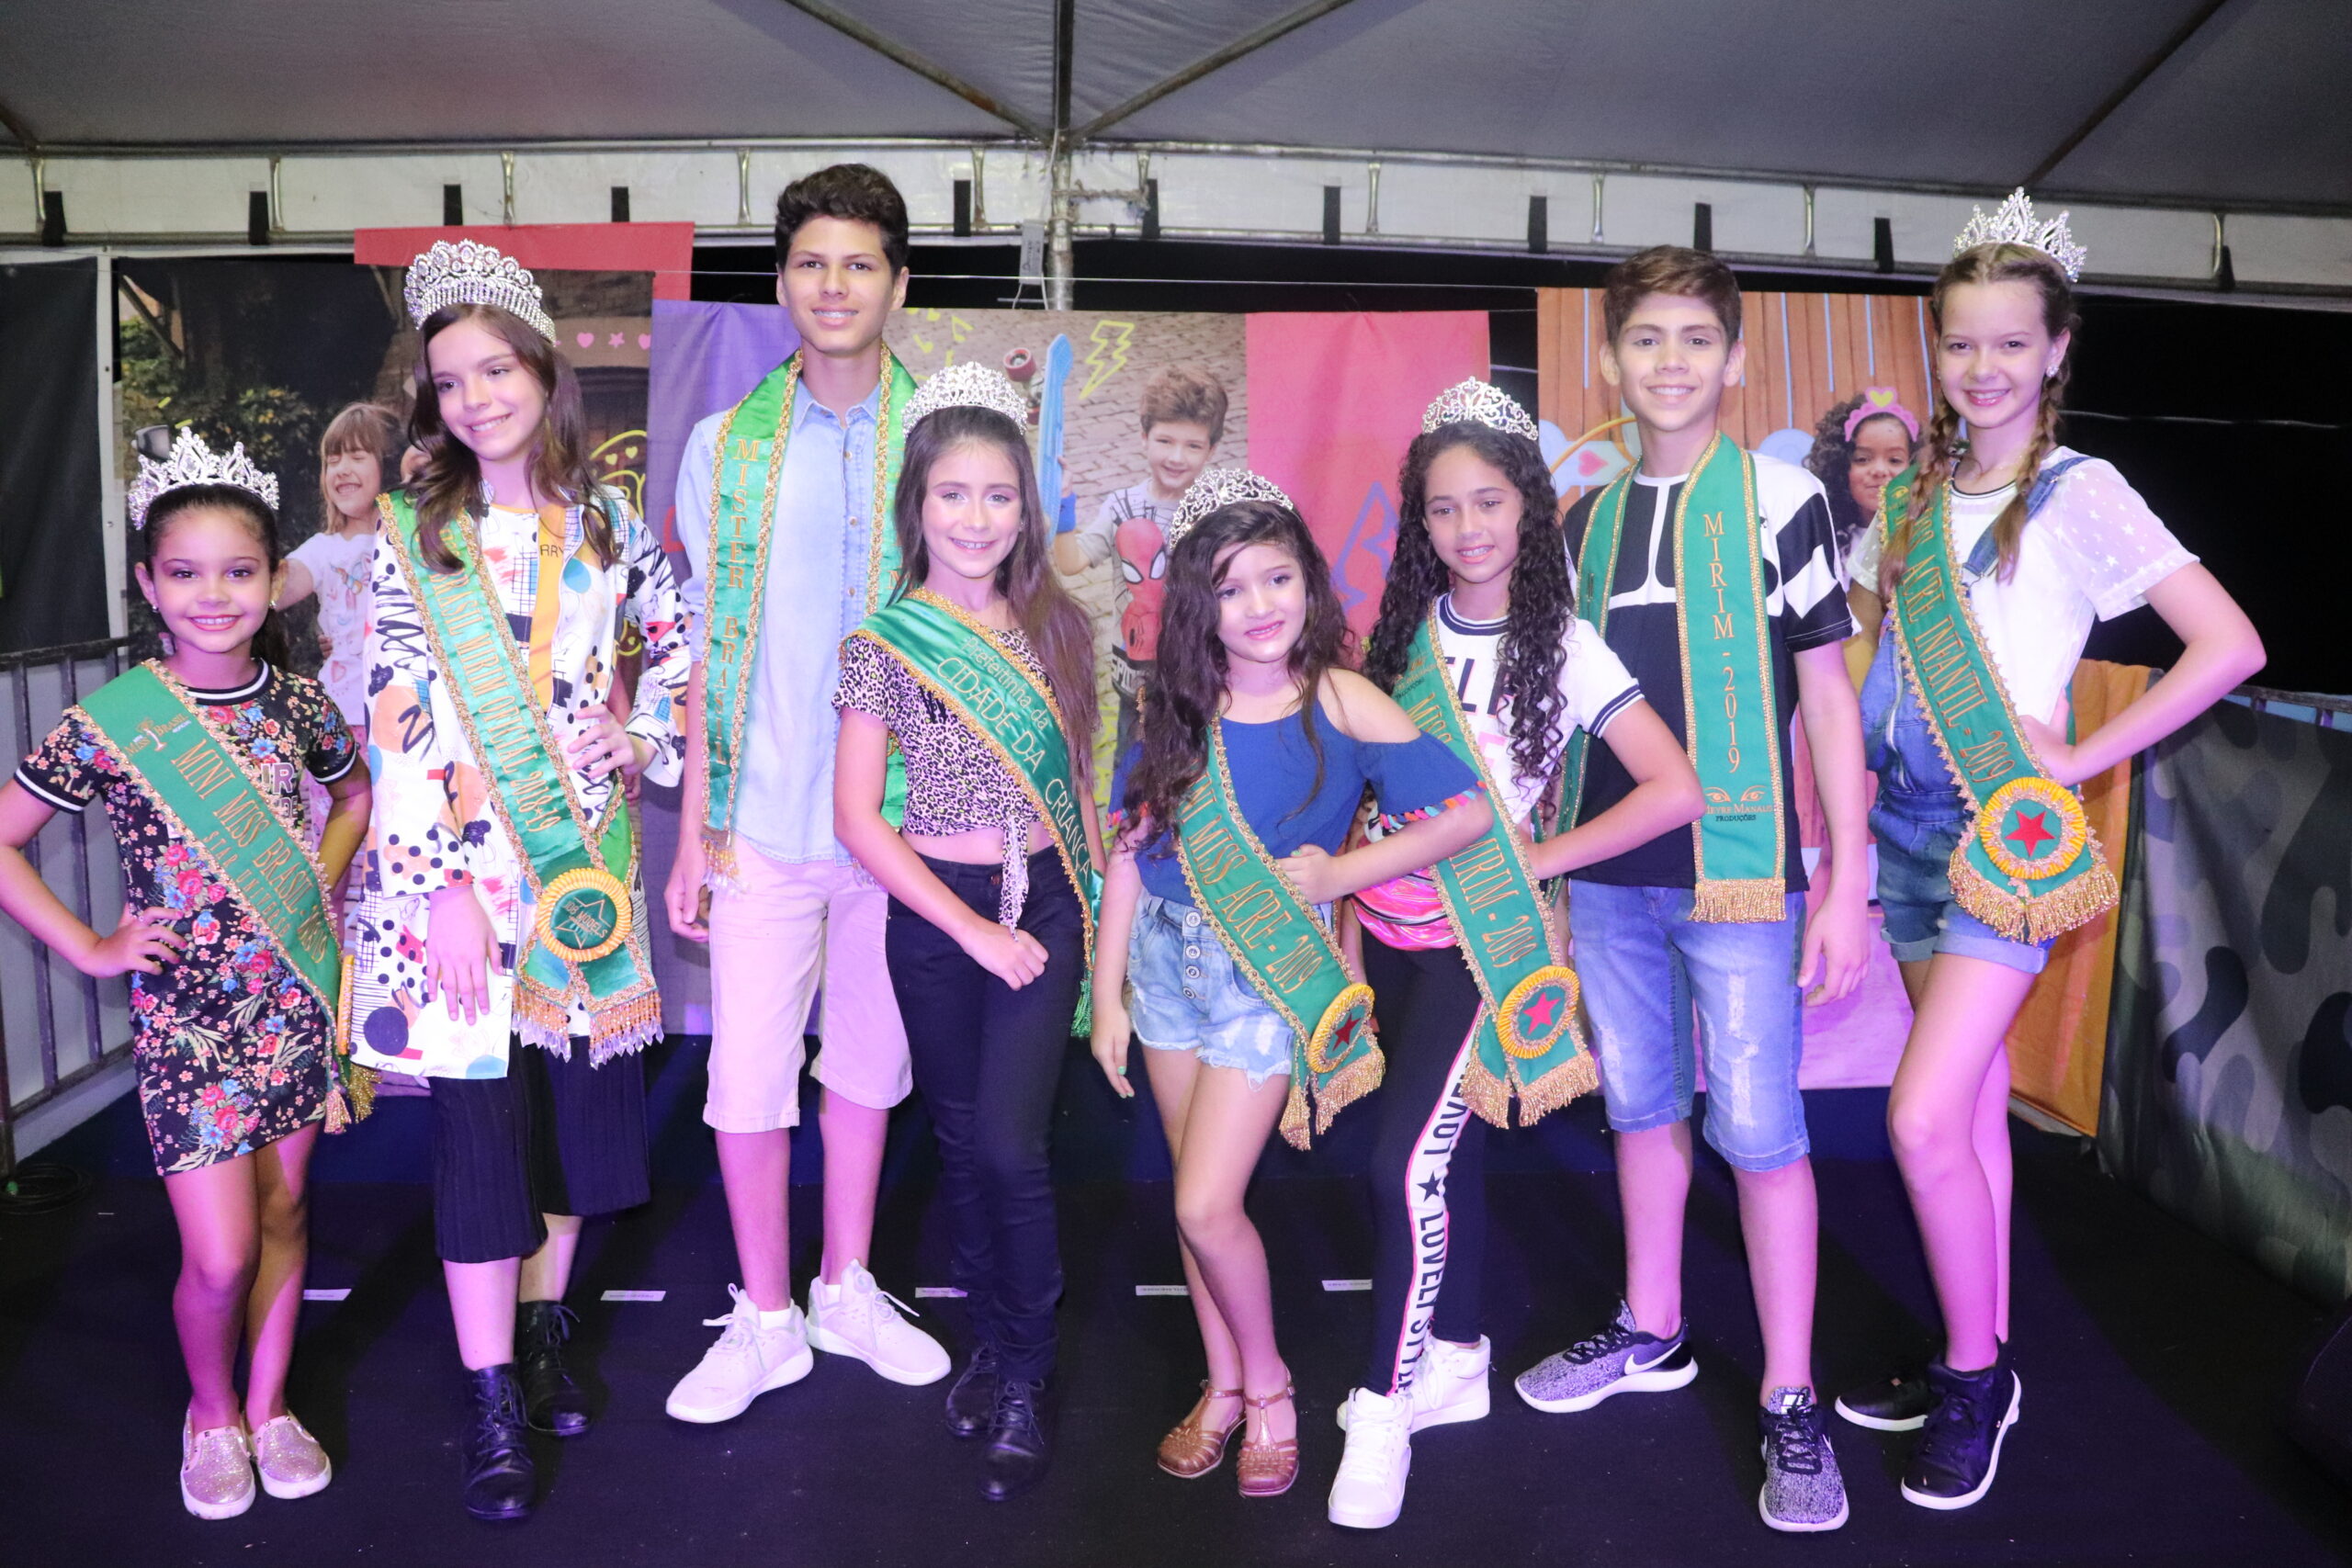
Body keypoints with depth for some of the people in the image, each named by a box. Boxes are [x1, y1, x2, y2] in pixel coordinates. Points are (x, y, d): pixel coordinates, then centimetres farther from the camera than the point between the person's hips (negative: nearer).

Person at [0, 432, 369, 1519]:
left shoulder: (297, 702, -1)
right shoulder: (109, 724, -11)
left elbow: (358, 793, 18)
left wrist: (321, 884, 5)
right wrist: (91, 950, -7)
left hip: (295, 1002, 3)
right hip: (185, 1017, -3)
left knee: (283, 1212, 14)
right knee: (220, 1256, -1)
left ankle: (268, 1408, 34)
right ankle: (211, 1412, 28)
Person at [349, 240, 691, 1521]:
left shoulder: (610, 525, 5)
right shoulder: (412, 537, -2)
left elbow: (680, 650, 15)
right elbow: (401, 726, -7)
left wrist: (641, 738, -5)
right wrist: (440, 885, -13)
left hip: (587, 857, 3)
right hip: (462, 862, -3)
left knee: (576, 1092, 10)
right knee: (479, 1111, -2)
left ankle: (541, 1327, 30)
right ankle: (490, 1406, 9)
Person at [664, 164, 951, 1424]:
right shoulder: (726, 445, 3)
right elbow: (706, 652, 5)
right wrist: (695, 831, 1)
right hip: (764, 820, 0)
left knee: (869, 1056, 14)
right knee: (748, 1073, 4)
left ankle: (847, 1288, 33)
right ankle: (764, 1320, 23)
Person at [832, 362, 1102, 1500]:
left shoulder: (1057, 626, 3)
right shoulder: (882, 645, -5)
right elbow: (857, 819, -7)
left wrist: (1096, 894, 4)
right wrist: (973, 932, -10)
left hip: (1044, 902, 0)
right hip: (933, 911, 0)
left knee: (1010, 1143, -8)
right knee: (961, 1141, 11)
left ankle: (1024, 1386, 9)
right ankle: (994, 1341, 31)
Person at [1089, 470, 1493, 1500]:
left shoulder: (1340, 702, -11)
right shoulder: (1173, 708, 0)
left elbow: (1468, 812, -11)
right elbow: (1130, 851, 2)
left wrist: (1340, 874, -13)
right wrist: (1108, 994, 2)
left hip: (1270, 968, -4)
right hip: (1163, 953, 4)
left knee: (1207, 1206, -7)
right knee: (1195, 1198, 13)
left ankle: (1269, 1384, 19)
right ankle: (1225, 1385, 33)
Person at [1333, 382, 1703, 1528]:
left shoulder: (1562, 647, -9)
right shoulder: (1403, 630, 4)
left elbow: (1677, 790, -15)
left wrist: (1538, 860, -13)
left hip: (1483, 934, -4)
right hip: (1389, 924, 5)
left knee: (1408, 1159, -12)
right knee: (1447, 1151, 15)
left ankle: (1384, 1406, 3)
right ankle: (1454, 1360, 31)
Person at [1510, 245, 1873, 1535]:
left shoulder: (1780, 499, -2)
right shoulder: (1586, 520, 11)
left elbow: (1826, 696, -3)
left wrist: (1847, 881, -7)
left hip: (1739, 870, -4)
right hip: (1608, 873, 5)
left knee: (1758, 1126, -2)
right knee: (1640, 1104, 15)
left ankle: (1790, 1401, 12)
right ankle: (1651, 1333, 33)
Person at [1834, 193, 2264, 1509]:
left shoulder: (2080, 494, -7)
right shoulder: (1918, 494, 10)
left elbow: (2230, 646, -12)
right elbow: (1848, 632, 23)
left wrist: (2082, 757, -13)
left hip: (2008, 833, -6)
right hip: (1910, 822, 6)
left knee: (1925, 1119, -11)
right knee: (1974, 1107, 14)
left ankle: (1975, 1381, 10)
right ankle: (1980, 1365, 27)